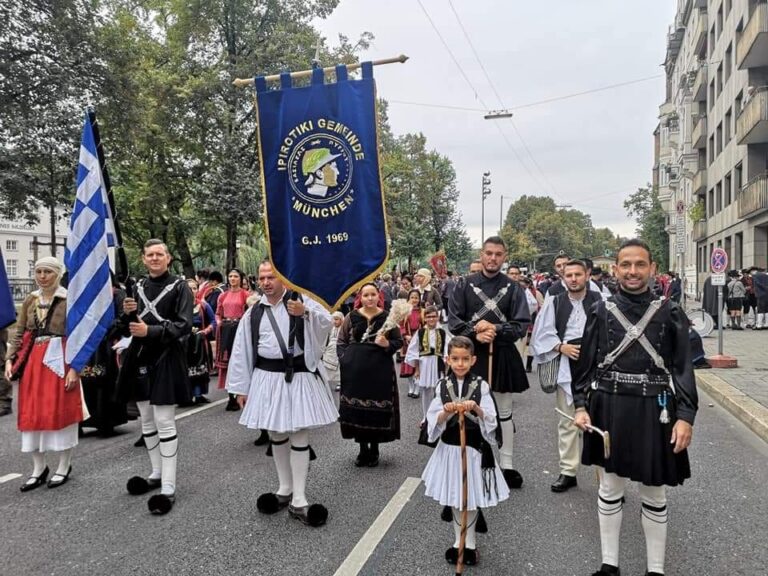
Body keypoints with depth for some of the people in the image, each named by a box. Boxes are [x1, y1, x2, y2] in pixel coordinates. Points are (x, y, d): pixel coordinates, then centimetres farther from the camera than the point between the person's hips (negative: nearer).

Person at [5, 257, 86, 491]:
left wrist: (74, 368, -17)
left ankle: (64, 466, 18)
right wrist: (10, 359, -2)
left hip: (59, 361, -5)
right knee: (31, 413, 8)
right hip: (32, 362, 6)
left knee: (60, 411, 3)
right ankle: (38, 468, 22)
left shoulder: (69, 300, -8)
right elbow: (18, 333, 11)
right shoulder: (30, 301, 10)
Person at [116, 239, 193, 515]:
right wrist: (127, 313, -8)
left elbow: (184, 326, -13)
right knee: (146, 421, 14)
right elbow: (127, 328, 14)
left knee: (164, 422, -7)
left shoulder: (179, 287, -5)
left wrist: (150, 330, -23)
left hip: (166, 360, -6)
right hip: (140, 359, 6)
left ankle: (168, 487, -1)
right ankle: (156, 473, 30)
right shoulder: (138, 287, 12)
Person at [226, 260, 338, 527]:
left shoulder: (300, 300, -2)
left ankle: (298, 500, 10)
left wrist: (306, 312, -36)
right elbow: (241, 351, 8)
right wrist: (241, 388, 7)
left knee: (299, 435, 0)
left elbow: (327, 322, -17)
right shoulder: (253, 313, 7)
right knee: (276, 434, 14)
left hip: (299, 377, -3)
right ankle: (284, 489, 33)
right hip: (268, 379, 3)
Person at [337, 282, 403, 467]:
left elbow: (399, 341, 4)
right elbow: (341, 342, 9)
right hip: (355, 369, 1)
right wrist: (344, 359, -5)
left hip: (380, 370, -1)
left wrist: (387, 344, -15)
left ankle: (374, 450, 19)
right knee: (357, 409, 6)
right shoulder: (351, 317, 3)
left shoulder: (387, 317, 1)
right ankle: (363, 449, 22)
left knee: (378, 410, 2)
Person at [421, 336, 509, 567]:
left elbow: (490, 420, -12)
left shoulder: (481, 386, -8)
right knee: (454, 498, 14)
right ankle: (458, 541, 32)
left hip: (474, 448, -1)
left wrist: (476, 409, -30)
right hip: (449, 448, 1)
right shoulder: (442, 386, -5)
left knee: (472, 497, 11)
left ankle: (469, 543, 30)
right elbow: (433, 420, -8)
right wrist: (446, 412, -28)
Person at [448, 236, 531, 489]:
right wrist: (475, 333, -18)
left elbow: (522, 325, -5)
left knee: (504, 413, 10)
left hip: (503, 356, 0)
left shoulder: (513, 288, -1)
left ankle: (506, 465, 22)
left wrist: (495, 329, -19)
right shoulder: (465, 285, 0)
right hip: (472, 354, 0)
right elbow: (453, 321, -3)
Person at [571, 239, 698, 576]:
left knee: (654, 494, 12)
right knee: (609, 488, 13)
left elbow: (683, 368, -1)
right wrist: (581, 406, -4)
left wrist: (685, 417, -8)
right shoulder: (600, 311, 0)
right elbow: (585, 365, 3)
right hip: (609, 409, 1)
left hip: (654, 411, 0)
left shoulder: (670, 313, -1)